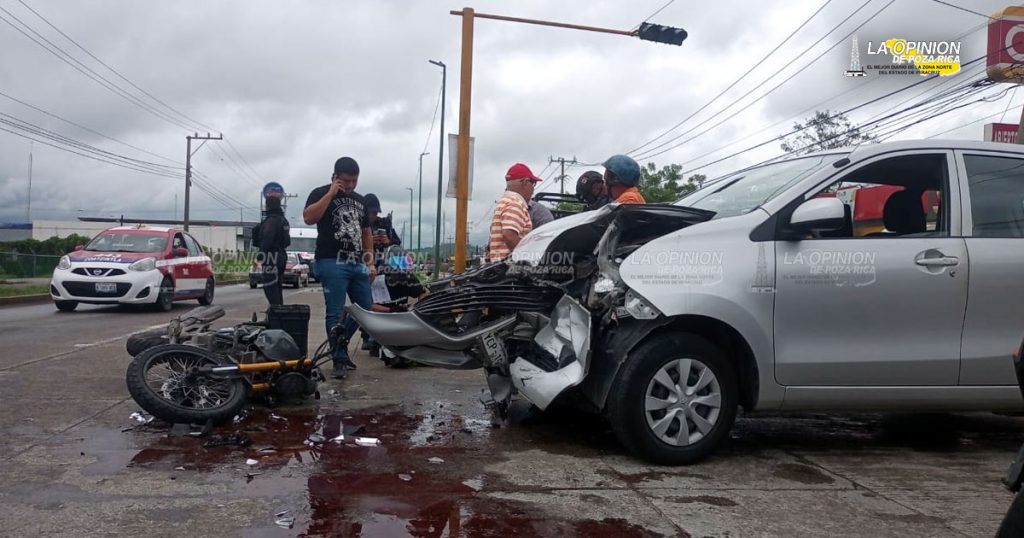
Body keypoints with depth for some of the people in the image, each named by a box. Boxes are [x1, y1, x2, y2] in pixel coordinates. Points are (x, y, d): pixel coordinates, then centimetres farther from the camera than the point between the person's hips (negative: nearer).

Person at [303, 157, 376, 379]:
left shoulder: (359, 200, 20)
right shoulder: (321, 193, 1)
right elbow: (308, 218, -17)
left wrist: (370, 262, 14)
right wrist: (331, 193, -14)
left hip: (357, 264, 7)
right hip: (332, 263, -7)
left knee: (366, 309, 10)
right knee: (336, 313, -7)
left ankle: (340, 344, 27)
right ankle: (340, 359, -1)